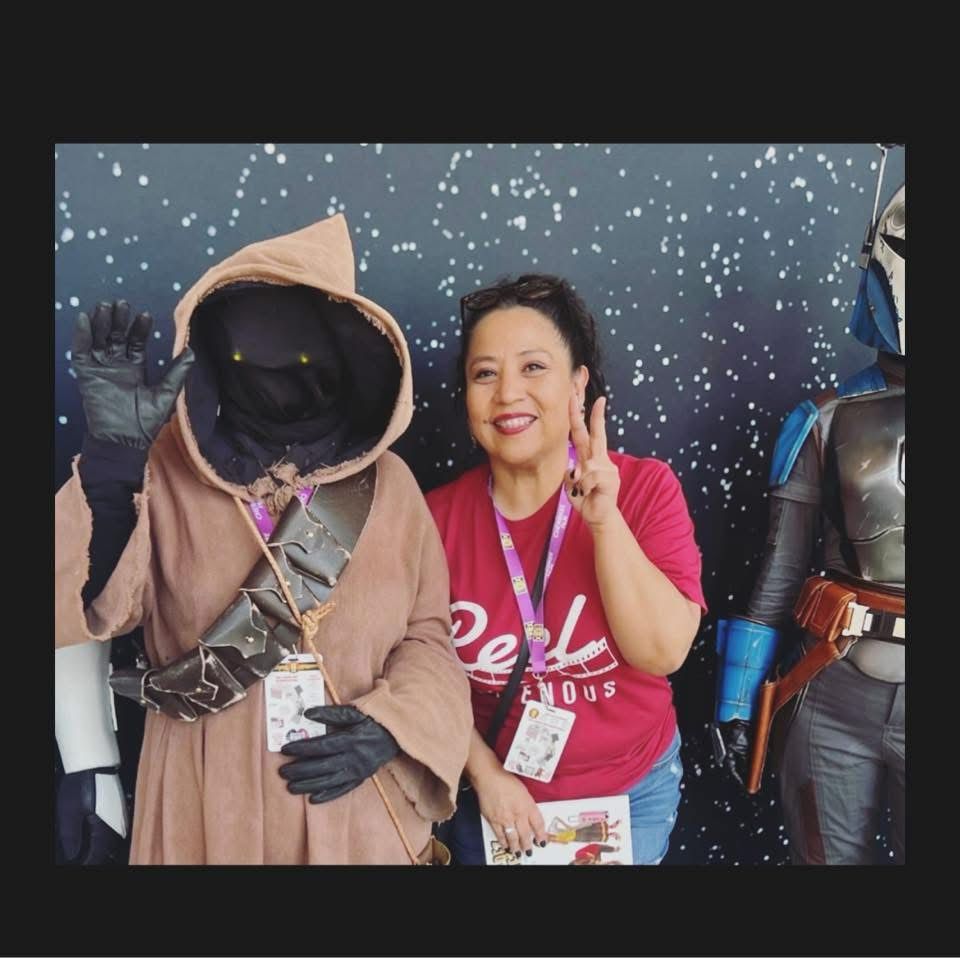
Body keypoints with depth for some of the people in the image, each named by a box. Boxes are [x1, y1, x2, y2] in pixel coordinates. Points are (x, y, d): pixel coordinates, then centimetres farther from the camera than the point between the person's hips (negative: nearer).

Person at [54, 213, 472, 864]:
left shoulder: (386, 482, -2)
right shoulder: (163, 469, -9)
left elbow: (428, 636, 3)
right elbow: (77, 609, -14)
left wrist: (391, 727, -13)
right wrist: (112, 460, -26)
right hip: (210, 816, -1)